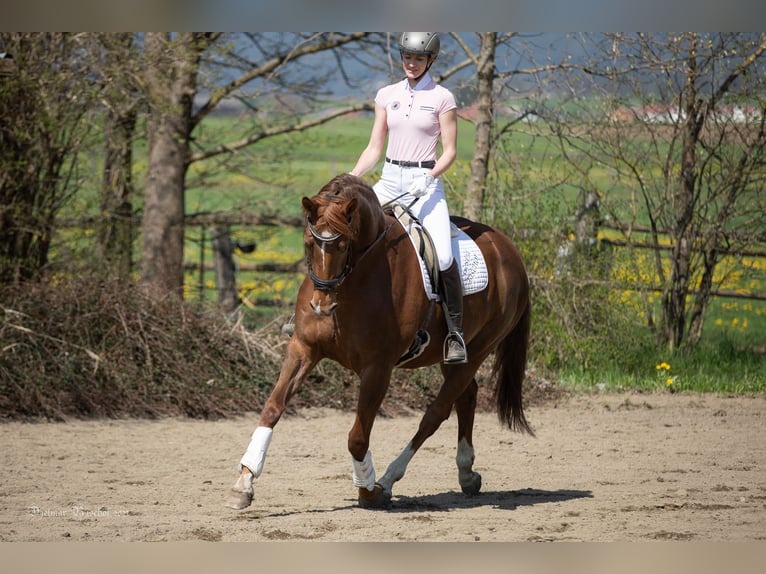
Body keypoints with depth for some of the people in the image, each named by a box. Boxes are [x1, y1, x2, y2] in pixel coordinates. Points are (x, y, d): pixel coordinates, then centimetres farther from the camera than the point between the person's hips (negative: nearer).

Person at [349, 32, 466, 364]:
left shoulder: (442, 98, -1)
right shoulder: (387, 95, 10)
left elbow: (450, 151, -3)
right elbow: (374, 148, 10)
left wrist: (429, 177, -20)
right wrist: (350, 178, -4)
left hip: (426, 183, -4)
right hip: (389, 180, 4)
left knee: (443, 258, -22)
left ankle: (456, 334, -11)